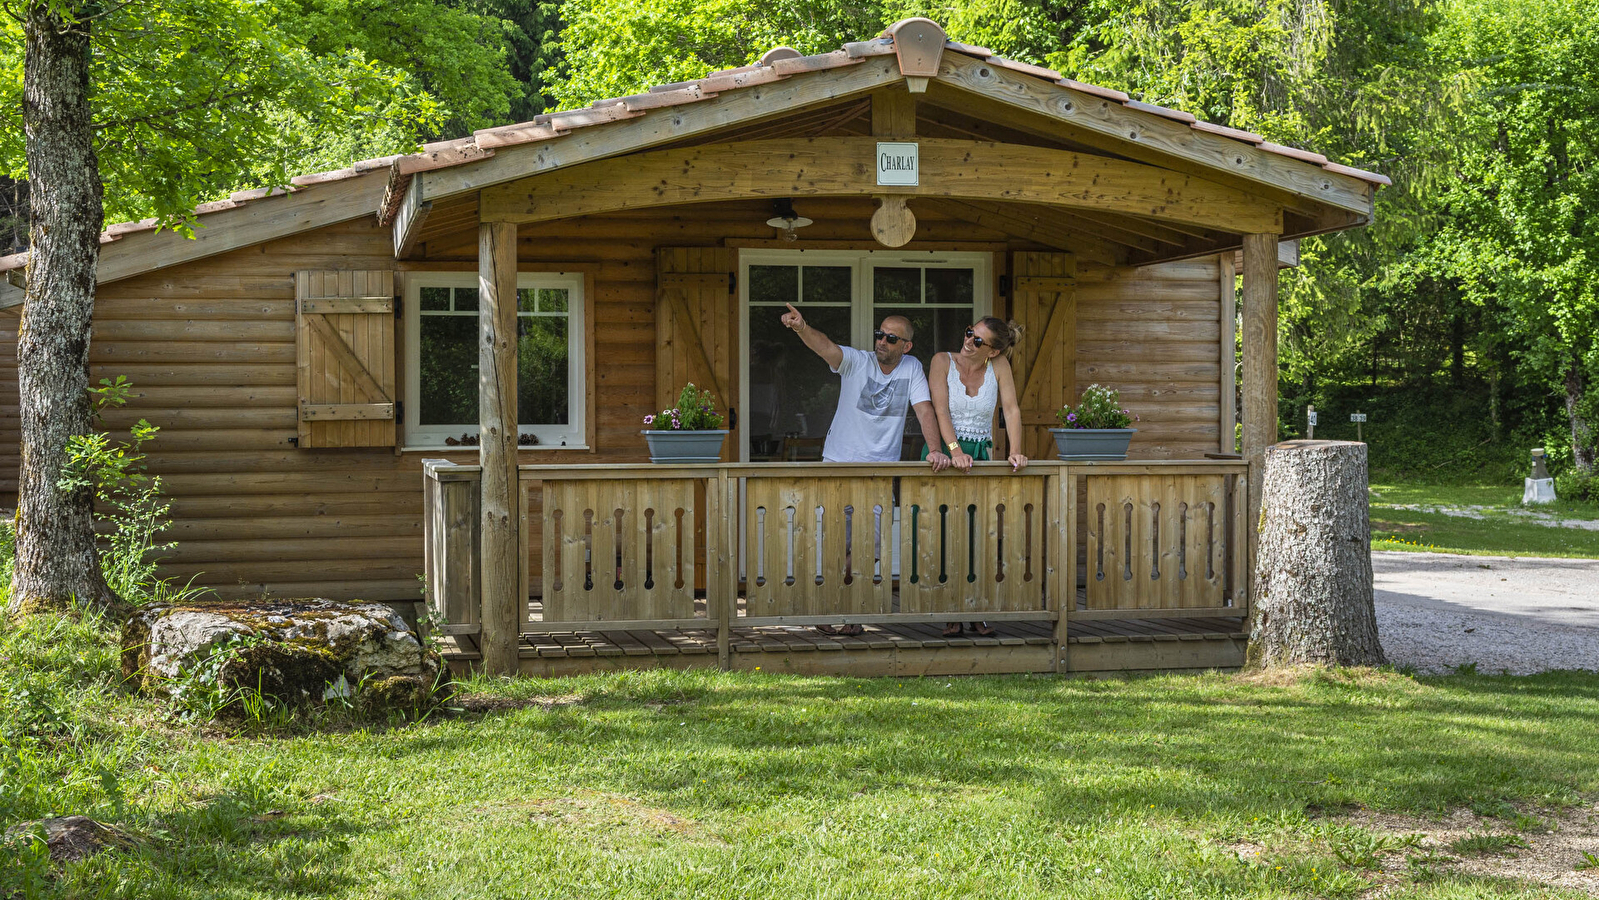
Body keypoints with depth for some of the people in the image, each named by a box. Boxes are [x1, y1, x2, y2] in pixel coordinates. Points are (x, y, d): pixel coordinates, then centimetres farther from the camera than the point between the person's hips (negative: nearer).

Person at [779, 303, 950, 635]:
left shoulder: (912, 368, 1)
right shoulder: (856, 361, -7)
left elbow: (924, 410, -4)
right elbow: (826, 346, -25)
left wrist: (935, 450, -20)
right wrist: (802, 328, -47)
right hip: (838, 463, -2)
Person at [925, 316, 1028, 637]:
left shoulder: (999, 365, 0)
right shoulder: (943, 362, -4)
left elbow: (1011, 409, -4)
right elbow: (941, 410, -12)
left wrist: (1015, 451, -17)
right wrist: (955, 451, -24)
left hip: (980, 456, 2)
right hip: (943, 452, -1)